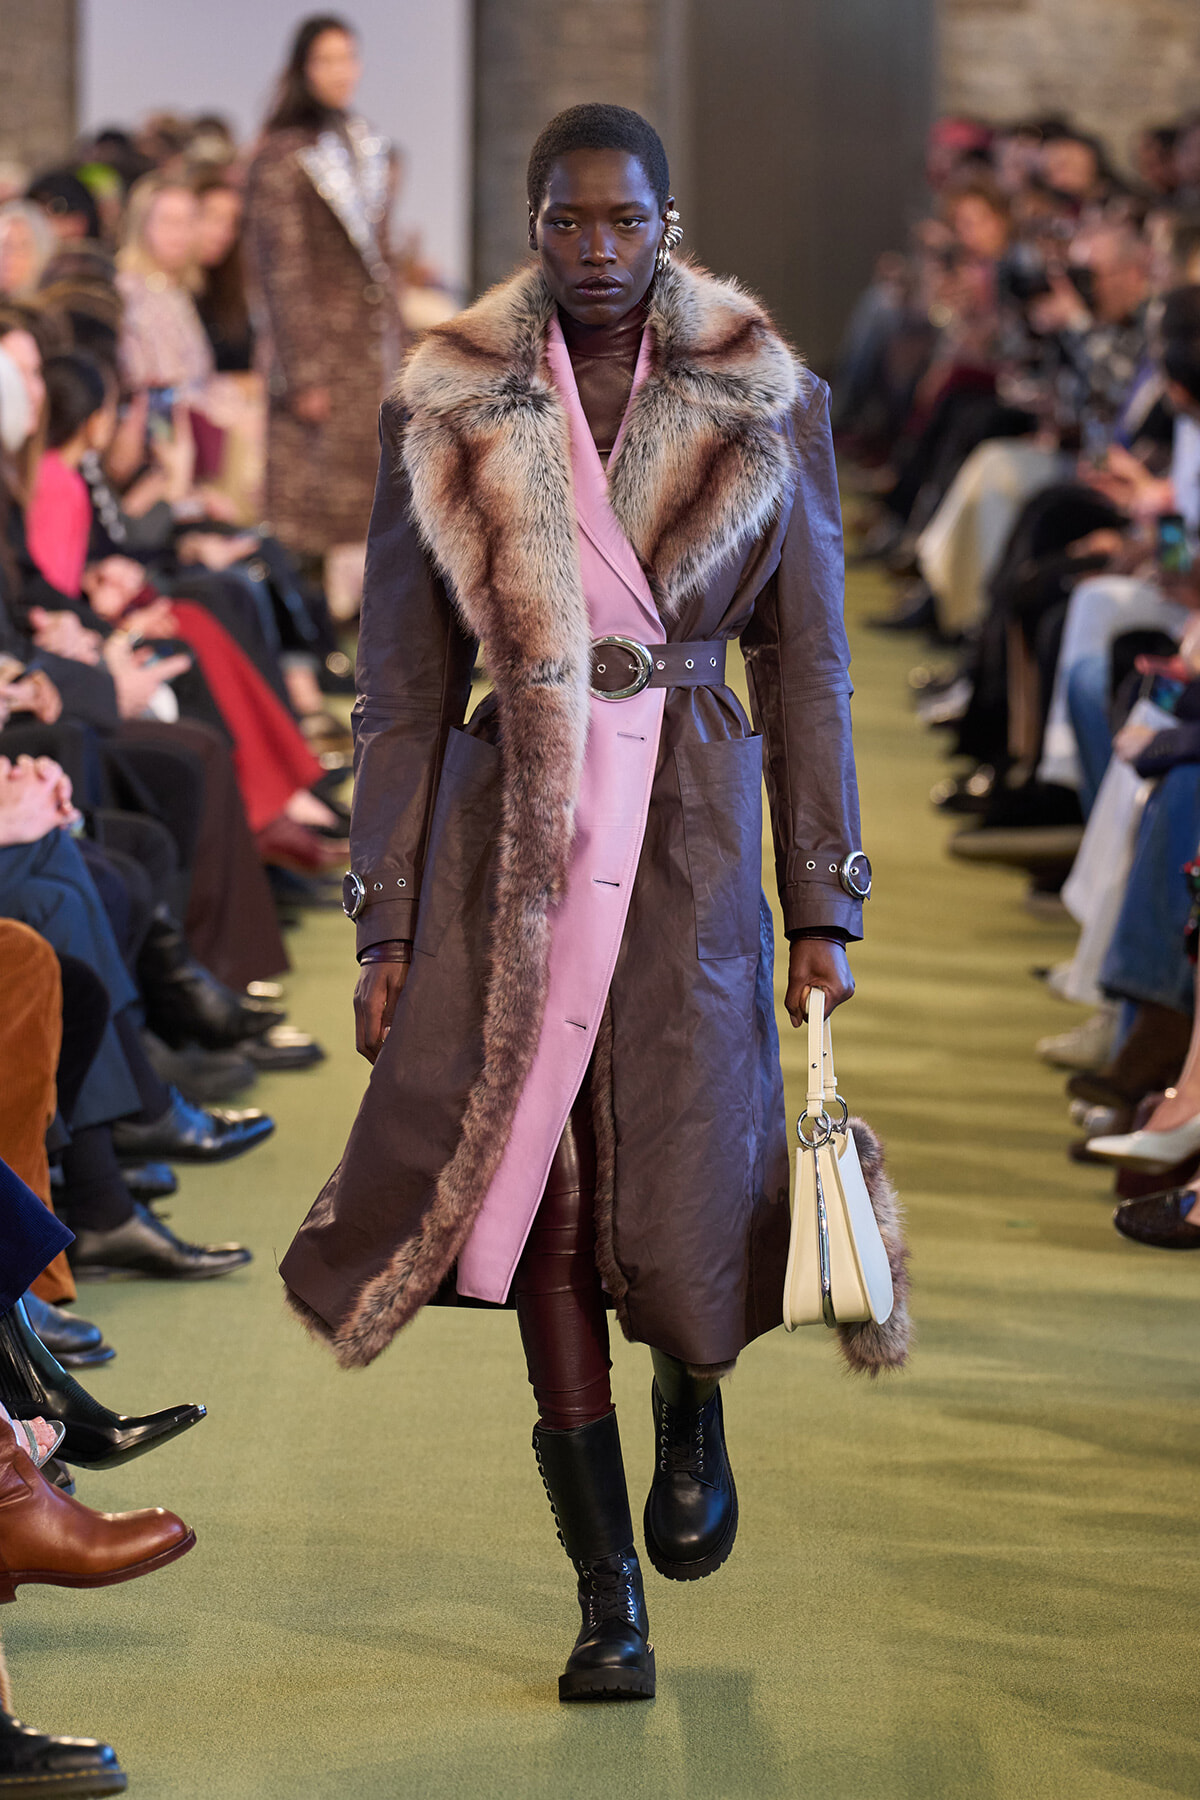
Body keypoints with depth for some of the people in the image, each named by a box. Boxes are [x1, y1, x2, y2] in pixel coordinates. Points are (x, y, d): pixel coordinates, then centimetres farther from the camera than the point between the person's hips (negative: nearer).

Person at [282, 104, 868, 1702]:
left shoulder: (767, 409, 2)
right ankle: (610, 1600, 10)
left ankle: (694, 1407, 30)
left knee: (682, 1192, -8)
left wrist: (824, 907, 2)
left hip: (691, 833, -1)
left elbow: (809, 671, 5)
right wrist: (387, 923, 2)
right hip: (514, 835, 1)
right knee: (543, 1204, -1)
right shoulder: (445, 417, 2)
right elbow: (403, 688, 5)